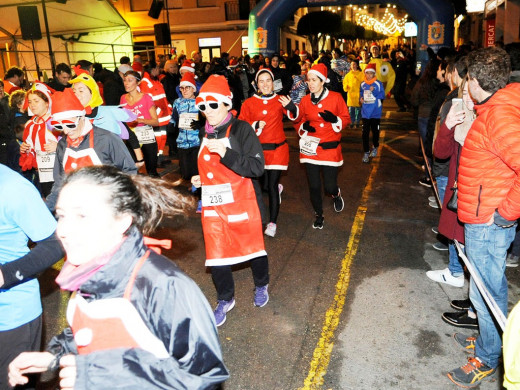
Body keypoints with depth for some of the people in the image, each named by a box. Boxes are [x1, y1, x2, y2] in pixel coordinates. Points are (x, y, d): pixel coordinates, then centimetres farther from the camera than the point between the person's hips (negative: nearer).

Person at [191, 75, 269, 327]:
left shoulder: (241, 129, -11)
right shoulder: (203, 133, 10)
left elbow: (257, 167, -21)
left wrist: (226, 153, -30)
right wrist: (199, 179, 8)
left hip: (241, 204, -5)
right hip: (212, 207, 5)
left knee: (253, 247, 13)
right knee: (216, 255, 6)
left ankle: (261, 286, 42)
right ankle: (225, 299, 29)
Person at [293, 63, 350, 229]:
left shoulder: (336, 97, -3)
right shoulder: (305, 100, 3)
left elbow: (346, 119, 2)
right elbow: (298, 121, 13)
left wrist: (335, 119, -18)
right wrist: (304, 127, -9)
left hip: (330, 149, -2)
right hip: (310, 148, 2)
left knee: (329, 186, -3)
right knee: (314, 186, 5)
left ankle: (336, 195, 36)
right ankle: (318, 215, 28)